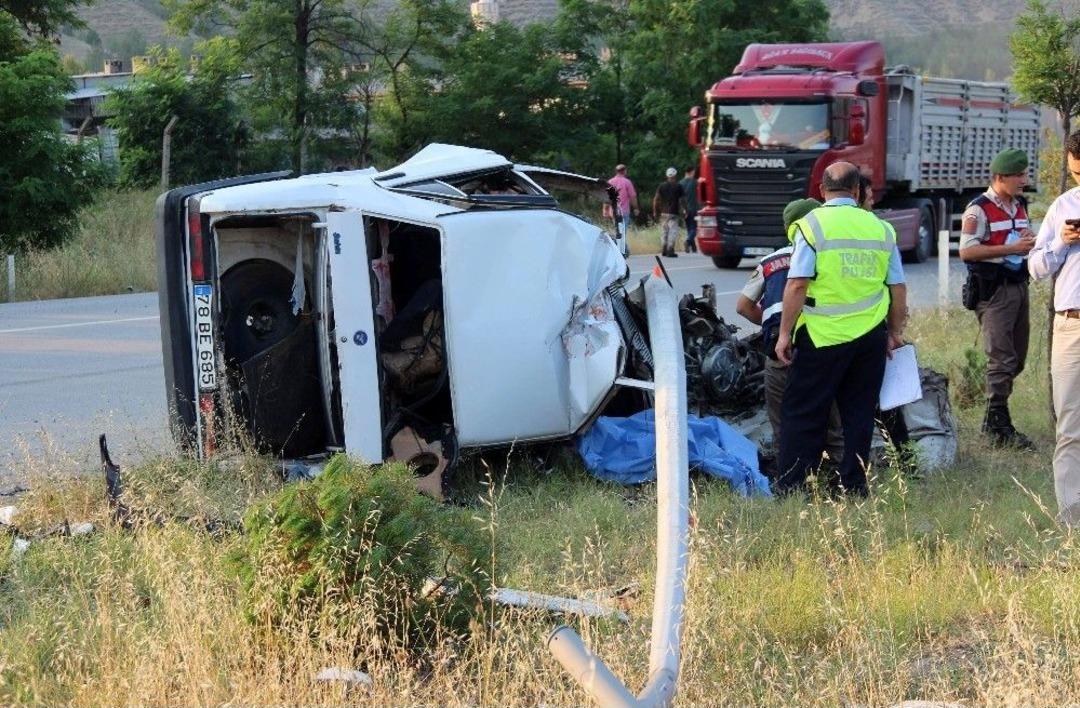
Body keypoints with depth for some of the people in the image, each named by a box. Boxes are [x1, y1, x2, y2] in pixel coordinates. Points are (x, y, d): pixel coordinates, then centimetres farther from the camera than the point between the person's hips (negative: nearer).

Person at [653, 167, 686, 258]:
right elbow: (682, 200, -4)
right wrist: (684, 210, 8)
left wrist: (655, 211, 5)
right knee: (673, 232, -2)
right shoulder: (678, 186, -4)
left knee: (664, 232, 13)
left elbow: (656, 199, 0)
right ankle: (670, 251, -10)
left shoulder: (662, 186, 5)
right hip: (674, 213, -4)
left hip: (663, 213, 4)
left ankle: (663, 251, 15)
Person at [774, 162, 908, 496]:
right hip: (871, 337, 4)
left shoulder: (812, 224, -7)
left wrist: (785, 333, -7)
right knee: (859, 414, 12)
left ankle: (790, 489, 0)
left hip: (822, 336, -4)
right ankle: (854, 486, 14)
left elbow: (797, 284, -13)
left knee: (802, 414, 2)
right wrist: (895, 332, 20)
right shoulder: (881, 228, 6)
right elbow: (898, 288, 8)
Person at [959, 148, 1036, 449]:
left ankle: (996, 418, 23)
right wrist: (1011, 248, -21)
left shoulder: (1020, 206, 15)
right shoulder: (979, 209, -11)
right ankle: (997, 424, -5)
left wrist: (1030, 241, 3)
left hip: (1018, 285, 9)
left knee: (1017, 358, 12)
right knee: (1002, 358, -10)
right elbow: (966, 251, -18)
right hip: (993, 289, -9)